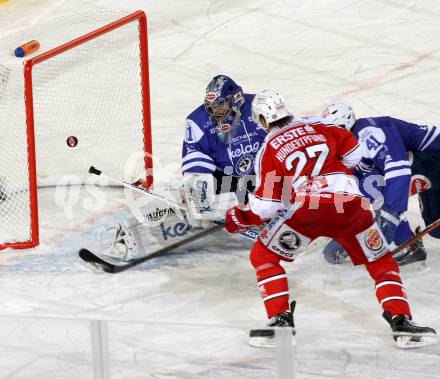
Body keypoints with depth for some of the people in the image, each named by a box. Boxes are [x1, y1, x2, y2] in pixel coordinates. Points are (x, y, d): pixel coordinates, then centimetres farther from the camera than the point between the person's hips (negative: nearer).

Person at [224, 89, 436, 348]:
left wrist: (239, 219, 22)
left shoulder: (268, 150, 11)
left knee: (263, 257, 15)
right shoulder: (319, 128, 20)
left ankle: (280, 320, 4)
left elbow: (267, 205, 6)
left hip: (307, 208, -3)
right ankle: (401, 321, 6)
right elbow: (352, 153, 15)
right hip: (351, 203, 3)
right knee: (382, 263, 19)